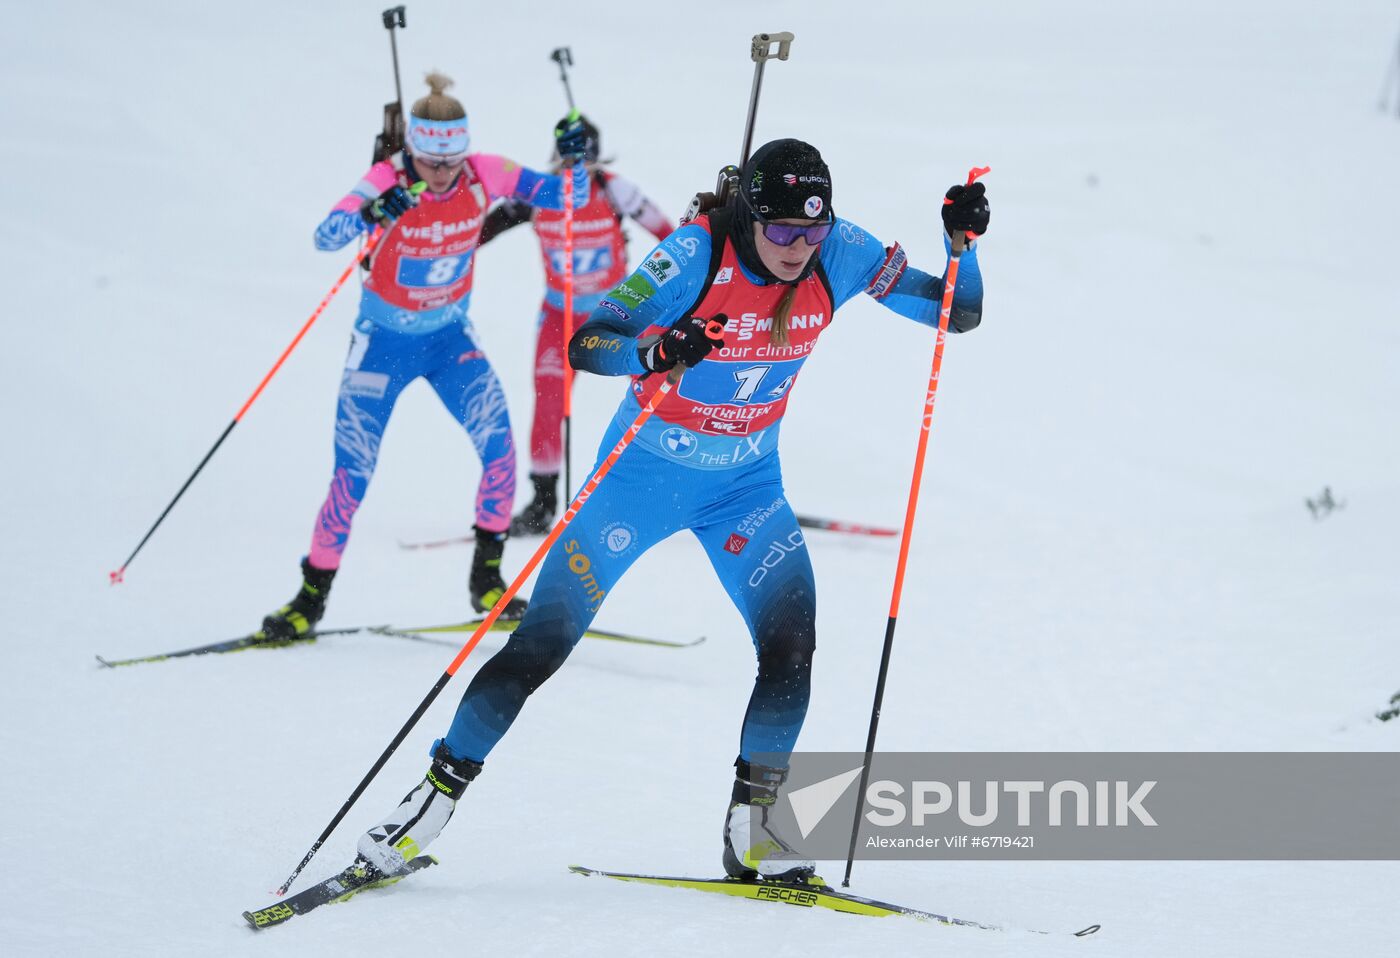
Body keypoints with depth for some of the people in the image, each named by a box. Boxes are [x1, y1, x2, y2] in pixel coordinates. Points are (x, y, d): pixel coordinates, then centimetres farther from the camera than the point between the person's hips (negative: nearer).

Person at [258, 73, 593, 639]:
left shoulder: (484, 175, -14)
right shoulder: (387, 182, -23)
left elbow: (570, 199, -9)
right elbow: (325, 237, -38)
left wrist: (575, 161, -30)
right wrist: (372, 213, -57)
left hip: (450, 338, 3)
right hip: (383, 342, -2)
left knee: (499, 446, -17)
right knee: (352, 475, -7)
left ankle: (486, 578, 0)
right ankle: (312, 595, 11)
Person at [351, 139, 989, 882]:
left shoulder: (840, 257, -14)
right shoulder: (695, 255, -25)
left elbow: (959, 314, -6)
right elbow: (583, 345, -31)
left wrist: (962, 241, -25)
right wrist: (654, 352, -51)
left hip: (747, 483, 3)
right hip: (644, 474, -3)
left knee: (792, 646, -16)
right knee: (542, 643, -5)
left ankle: (751, 824, 0)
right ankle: (439, 791, 9)